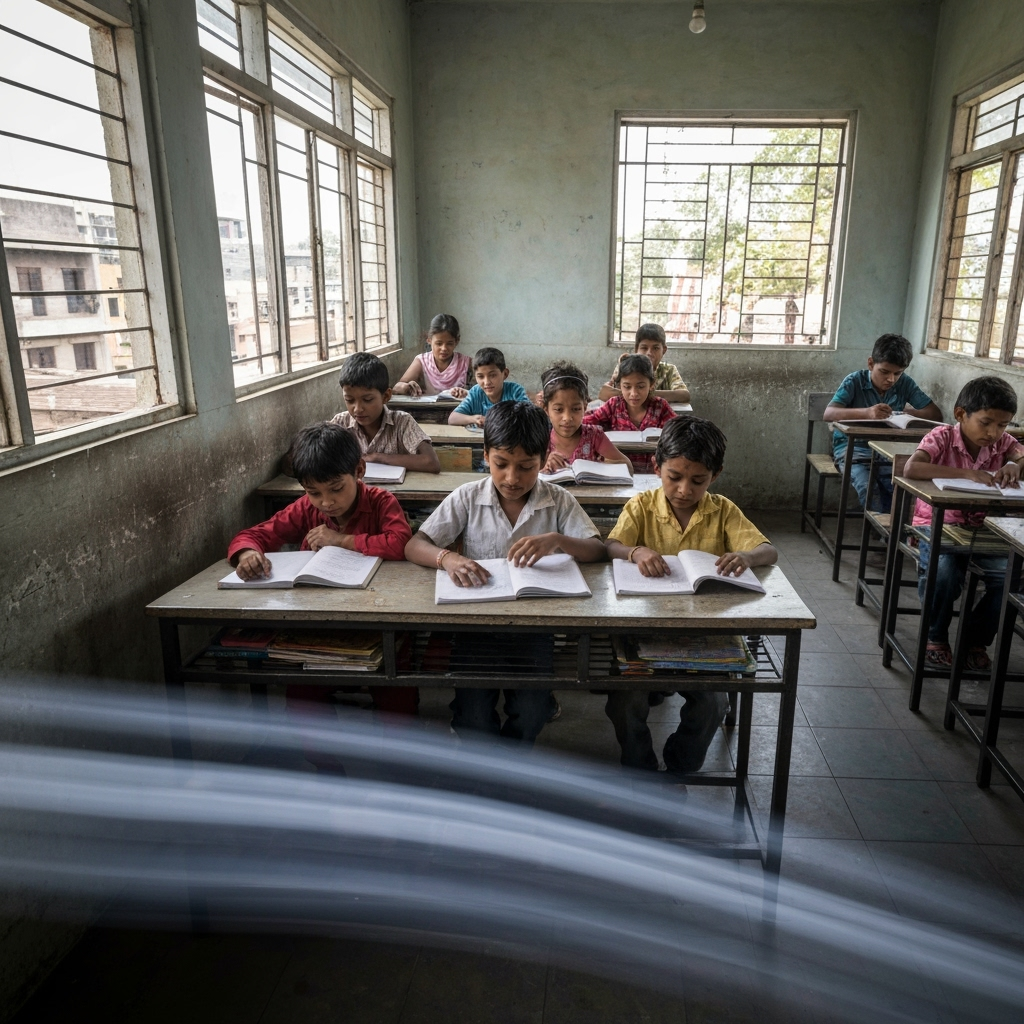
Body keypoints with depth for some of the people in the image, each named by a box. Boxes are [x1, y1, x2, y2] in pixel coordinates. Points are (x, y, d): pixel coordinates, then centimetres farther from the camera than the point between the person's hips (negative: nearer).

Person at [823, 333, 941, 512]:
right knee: (870, 491, -29)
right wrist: (866, 412, -39)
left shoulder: (905, 383, 3)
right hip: (853, 448, -3)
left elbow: (936, 415, 3)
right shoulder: (854, 381, -8)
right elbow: (828, 414, -23)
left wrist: (909, 412, -18)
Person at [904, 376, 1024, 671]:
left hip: (981, 528, 5)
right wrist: (966, 473, -37)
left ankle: (976, 639, 6)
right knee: (944, 571, -33)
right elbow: (910, 469, -31)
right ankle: (935, 637, -2)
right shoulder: (942, 437, -13)